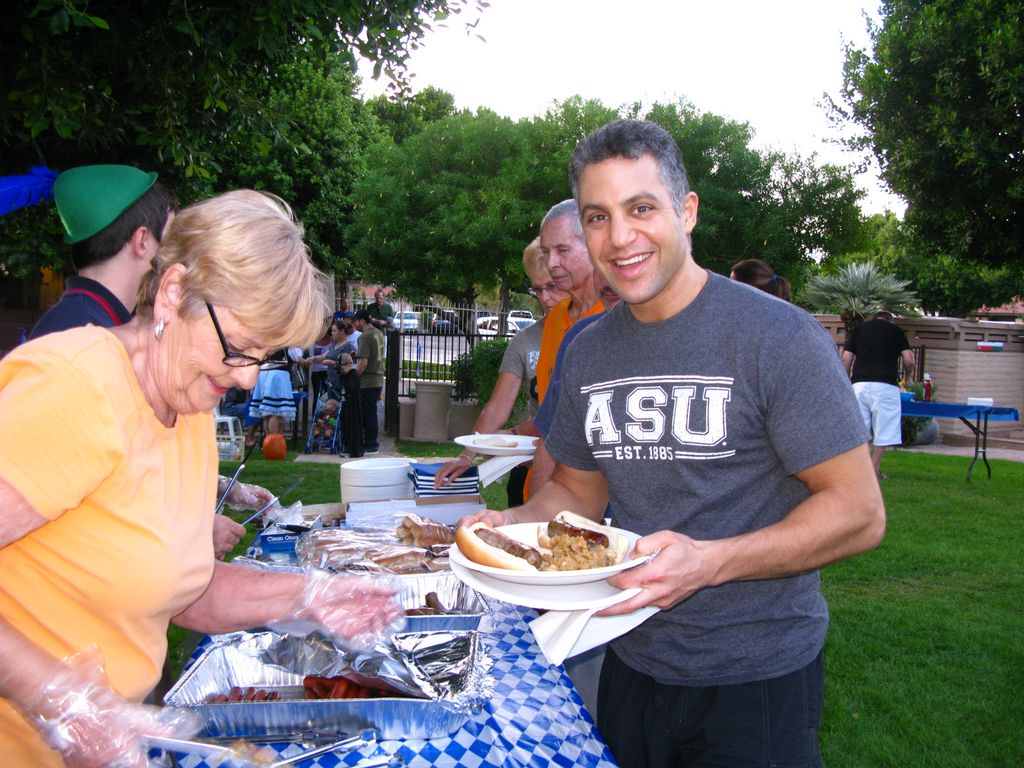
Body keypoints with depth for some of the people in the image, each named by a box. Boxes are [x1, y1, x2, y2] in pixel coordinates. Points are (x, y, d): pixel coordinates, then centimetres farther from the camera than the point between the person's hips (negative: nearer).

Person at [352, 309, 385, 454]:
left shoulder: (365, 337, -16)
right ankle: (372, 443, 21)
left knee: (368, 414, -1)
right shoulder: (379, 333, 12)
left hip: (367, 382, -9)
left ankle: (370, 445, 4)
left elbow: (363, 362, -22)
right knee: (372, 413, 15)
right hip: (378, 379, 9)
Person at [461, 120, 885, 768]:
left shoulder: (779, 337, -16)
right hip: (632, 667, 6)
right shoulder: (587, 354, 2)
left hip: (756, 682, -5)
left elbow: (860, 513, -16)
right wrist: (511, 523, -8)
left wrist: (708, 562, -29)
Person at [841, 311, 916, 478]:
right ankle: (874, 469, 4)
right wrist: (908, 376, 24)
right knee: (883, 429, 5)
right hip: (885, 385, -2)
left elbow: (845, 360, 10)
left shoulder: (859, 329, 17)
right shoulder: (896, 330, 12)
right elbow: (909, 360, 5)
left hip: (859, 384, 2)